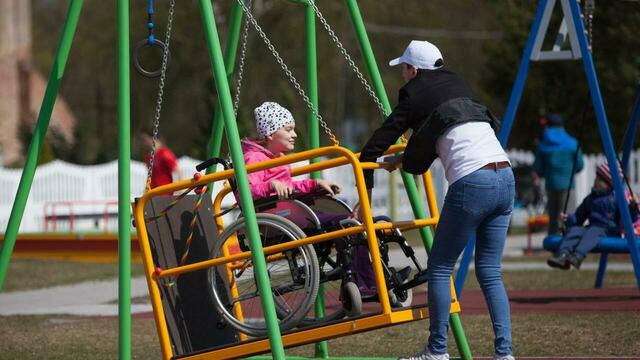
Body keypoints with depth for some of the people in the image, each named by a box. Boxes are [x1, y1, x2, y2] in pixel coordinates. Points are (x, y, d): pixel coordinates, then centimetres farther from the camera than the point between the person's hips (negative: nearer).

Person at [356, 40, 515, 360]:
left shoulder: (414, 97, 7)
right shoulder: (458, 84, 24)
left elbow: (375, 147, 8)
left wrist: (365, 196, 19)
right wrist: (405, 161, 42)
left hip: (471, 184, -6)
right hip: (505, 178, 6)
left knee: (439, 267, 6)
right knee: (489, 271, 11)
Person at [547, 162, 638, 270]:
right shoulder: (590, 199, 21)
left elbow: (630, 218, -4)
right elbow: (578, 218, 27)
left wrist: (633, 207, -24)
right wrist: (568, 219, 8)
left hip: (609, 231, -5)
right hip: (592, 227, 5)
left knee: (592, 232, -37)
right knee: (574, 230, -24)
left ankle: (578, 257, -60)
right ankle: (562, 255, -48)